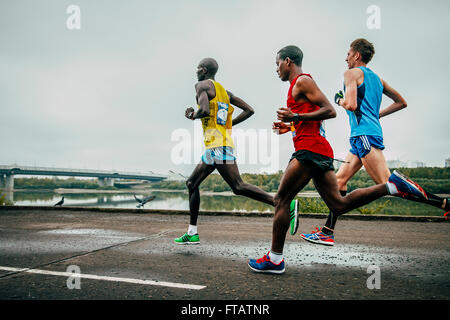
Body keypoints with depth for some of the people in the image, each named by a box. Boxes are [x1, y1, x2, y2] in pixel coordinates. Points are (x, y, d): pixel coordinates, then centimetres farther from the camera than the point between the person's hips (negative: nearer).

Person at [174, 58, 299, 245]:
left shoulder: (202, 85, -1)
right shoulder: (224, 91, 22)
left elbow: (205, 110, -21)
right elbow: (249, 110, 17)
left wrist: (192, 115, 0)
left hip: (217, 145, -9)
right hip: (214, 147, 9)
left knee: (238, 187, -16)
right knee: (192, 183, 16)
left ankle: (286, 205, -22)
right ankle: (192, 234, 19)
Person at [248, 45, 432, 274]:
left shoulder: (302, 81, -4)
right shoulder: (299, 84, 25)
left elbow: (330, 111, -14)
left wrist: (296, 116, -16)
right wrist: (290, 127, 23)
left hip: (309, 149, -10)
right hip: (319, 150, 10)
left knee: (281, 200, -5)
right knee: (339, 205, 8)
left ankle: (274, 259, 1)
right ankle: (392, 186, 4)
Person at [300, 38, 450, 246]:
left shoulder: (352, 73, -1)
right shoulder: (376, 78, 23)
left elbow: (351, 105, -16)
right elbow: (401, 103, 27)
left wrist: (339, 100, 5)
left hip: (364, 135, -9)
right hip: (365, 136, 9)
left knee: (387, 182, -15)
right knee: (339, 179, 7)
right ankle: (327, 233, 7)